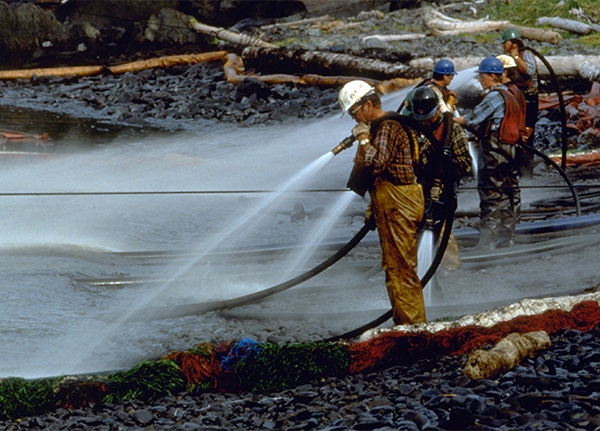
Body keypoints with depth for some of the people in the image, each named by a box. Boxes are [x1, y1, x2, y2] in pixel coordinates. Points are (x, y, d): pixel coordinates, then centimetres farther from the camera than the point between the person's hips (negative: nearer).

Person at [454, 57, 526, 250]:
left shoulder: (495, 96, -14)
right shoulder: (508, 95, 15)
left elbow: (472, 118, -11)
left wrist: (450, 120, -2)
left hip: (493, 152, -9)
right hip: (508, 151, 9)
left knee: (490, 197, -7)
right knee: (505, 195, 12)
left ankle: (487, 240, -6)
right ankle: (507, 238, 16)